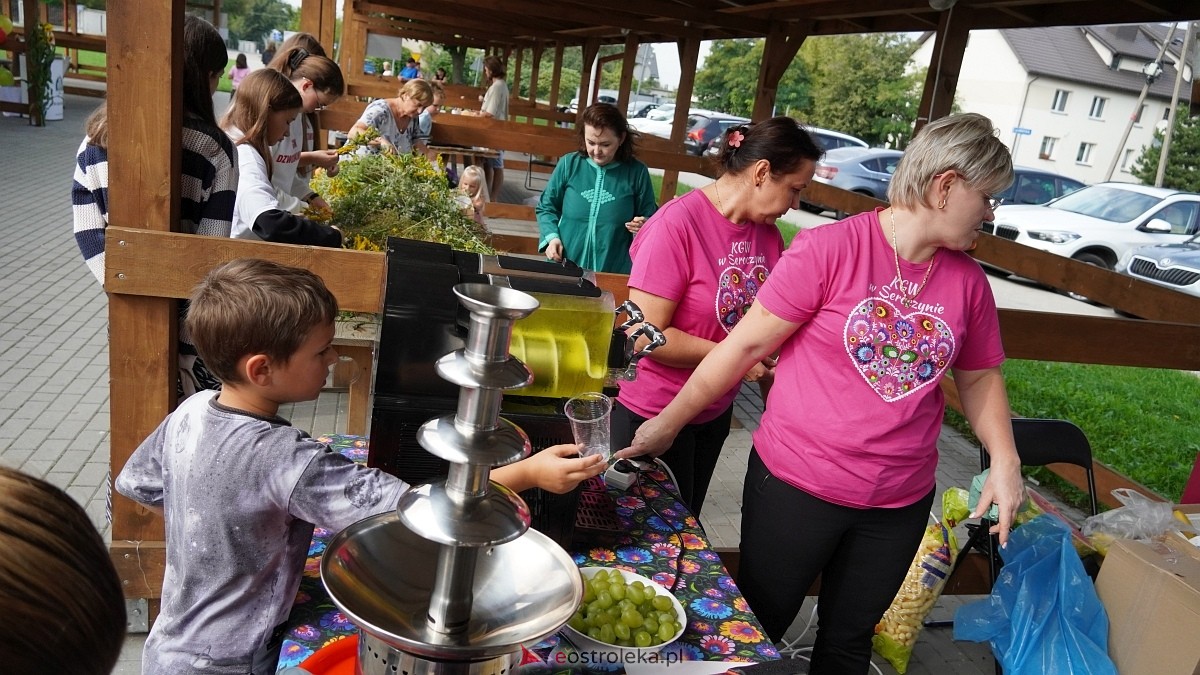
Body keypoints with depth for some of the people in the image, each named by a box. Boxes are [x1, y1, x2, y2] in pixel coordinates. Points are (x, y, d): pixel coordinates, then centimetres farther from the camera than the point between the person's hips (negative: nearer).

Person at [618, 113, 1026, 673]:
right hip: (797, 484, -4)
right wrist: (669, 422, -8)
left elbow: (979, 376, 14)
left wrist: (1005, 462, 0)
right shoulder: (829, 248, -15)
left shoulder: (968, 281, 1)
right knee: (756, 629, 14)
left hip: (901, 502, 5)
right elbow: (746, 344, -12)